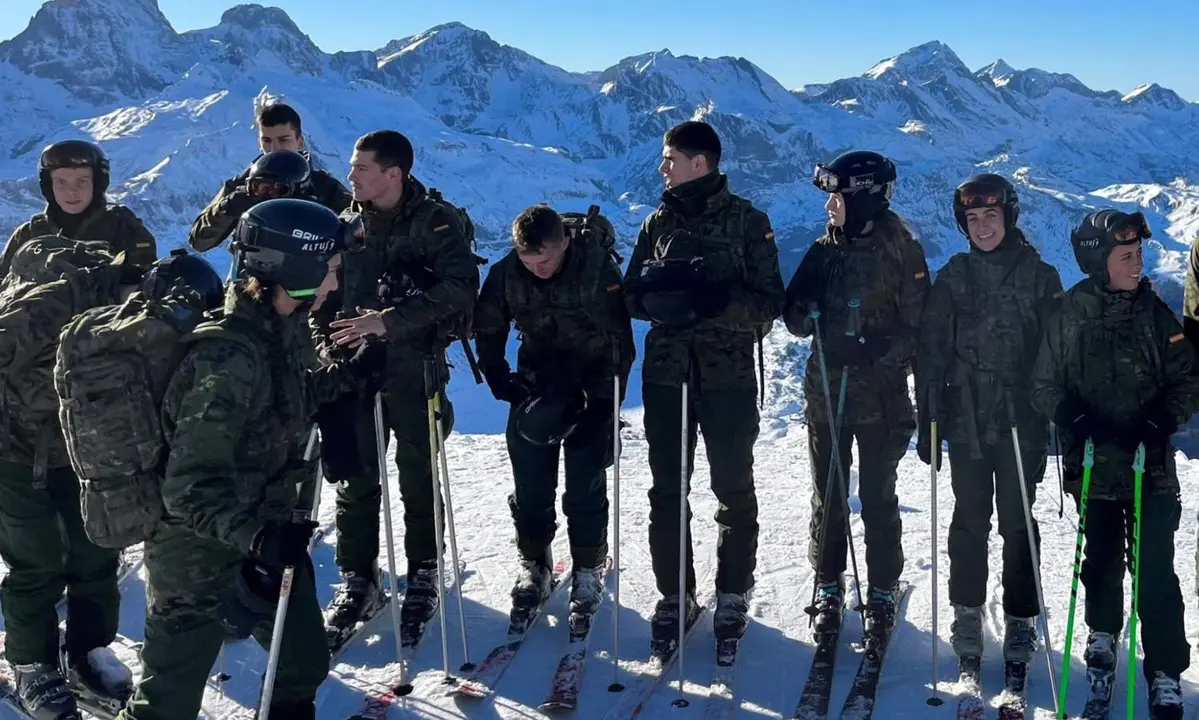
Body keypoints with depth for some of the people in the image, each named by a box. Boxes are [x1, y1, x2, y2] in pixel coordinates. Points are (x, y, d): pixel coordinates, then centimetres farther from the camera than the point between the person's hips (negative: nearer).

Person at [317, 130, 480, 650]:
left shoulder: (436, 222, -6)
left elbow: (459, 289, -18)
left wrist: (389, 320, -23)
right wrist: (327, 345, 3)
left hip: (414, 368, -4)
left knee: (418, 480, 6)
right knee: (355, 480, 6)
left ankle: (423, 581, 21)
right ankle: (358, 582, 19)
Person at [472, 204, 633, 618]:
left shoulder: (599, 269, -21)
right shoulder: (506, 273, -11)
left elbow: (619, 339, -16)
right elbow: (487, 330, 4)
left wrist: (602, 400, -19)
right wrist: (503, 384, -3)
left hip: (592, 387, -3)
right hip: (536, 385, 3)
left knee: (586, 486, -2)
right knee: (531, 484, 3)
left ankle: (588, 570, 13)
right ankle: (533, 564, 20)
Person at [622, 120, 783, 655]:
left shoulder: (747, 221, -2)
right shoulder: (658, 222, 10)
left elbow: (770, 303, -6)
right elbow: (631, 295, 9)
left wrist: (719, 300, -24)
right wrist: (657, 298, -14)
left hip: (728, 374, -3)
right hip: (666, 371, 3)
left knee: (734, 490, 8)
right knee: (666, 490, 6)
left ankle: (733, 595, 22)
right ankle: (674, 595, 19)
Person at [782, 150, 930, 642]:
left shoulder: (901, 251, -6)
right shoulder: (825, 249, 7)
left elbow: (917, 327, -10)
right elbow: (796, 321, 8)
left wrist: (874, 351, -24)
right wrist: (806, 307, -14)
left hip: (880, 398, -4)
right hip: (825, 393, 4)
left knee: (878, 500, 6)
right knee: (827, 497, 9)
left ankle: (882, 593, 20)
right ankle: (829, 588, 23)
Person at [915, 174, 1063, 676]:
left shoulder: (1039, 276, 0)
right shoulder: (952, 278, 5)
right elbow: (931, 352, 5)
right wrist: (928, 421, 1)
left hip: (1022, 423, -2)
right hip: (965, 422, 2)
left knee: (1017, 524, 5)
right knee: (969, 521, 9)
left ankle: (1021, 619, 16)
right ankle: (967, 612, 23)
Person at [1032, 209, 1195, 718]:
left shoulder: (1153, 312, -2)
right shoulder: (1068, 316, -3)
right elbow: (1045, 388, 2)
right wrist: (1076, 419, -15)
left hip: (1151, 467, 0)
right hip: (1093, 465, 1)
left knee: (1155, 571, -5)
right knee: (1101, 560, 15)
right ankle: (1103, 634, 40)